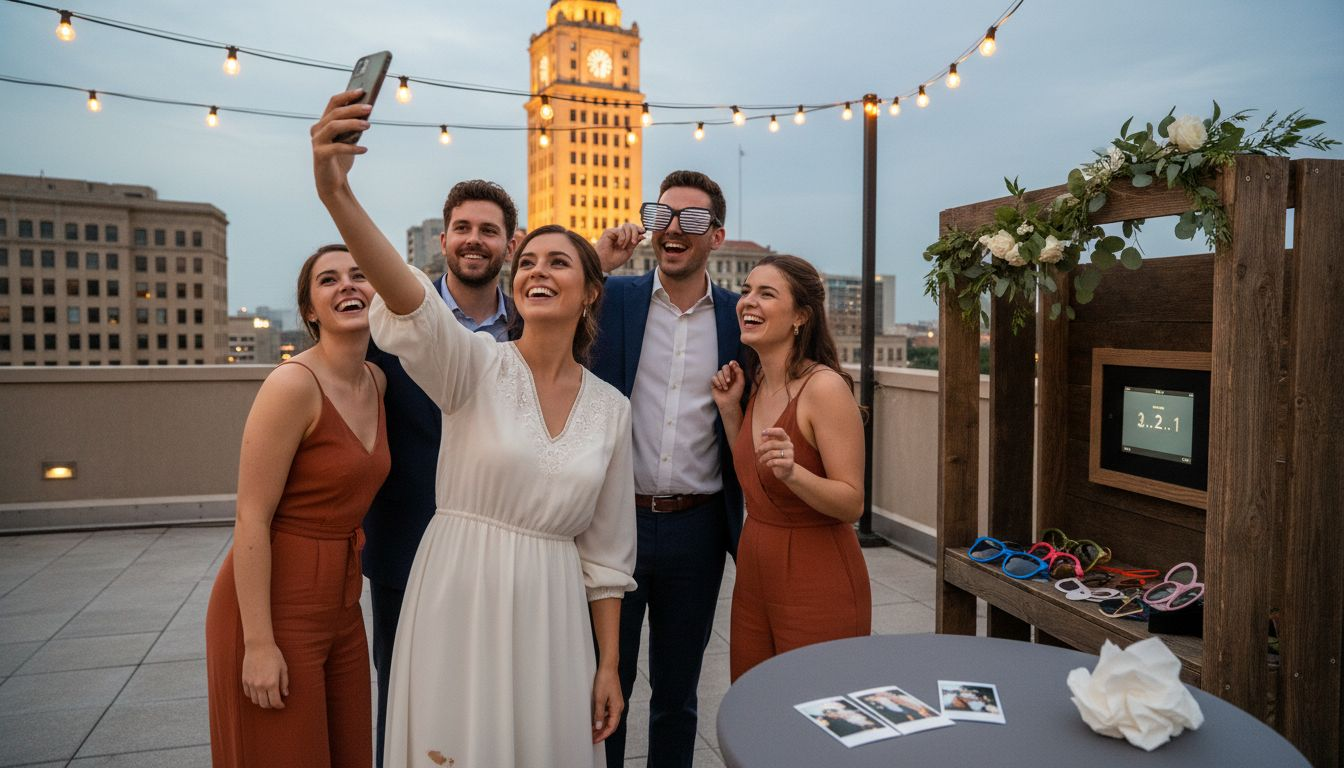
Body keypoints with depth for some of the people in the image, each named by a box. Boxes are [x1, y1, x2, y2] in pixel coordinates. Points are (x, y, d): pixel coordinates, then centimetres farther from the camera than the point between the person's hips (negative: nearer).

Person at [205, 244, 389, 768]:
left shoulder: (376, 382, 4)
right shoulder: (292, 384, -18)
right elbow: (251, 518, -19)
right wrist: (258, 643, -19)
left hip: (341, 605, 7)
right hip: (275, 605, -7)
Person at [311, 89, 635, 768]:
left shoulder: (611, 408, 2)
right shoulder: (477, 366, -7)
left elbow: (605, 549, 5)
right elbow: (410, 303, -29)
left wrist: (609, 665, 5)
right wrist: (337, 195, -45)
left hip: (551, 615, 3)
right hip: (457, 601, -2)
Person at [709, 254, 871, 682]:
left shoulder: (825, 386, -18)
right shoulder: (758, 385, 5)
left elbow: (852, 503, -17)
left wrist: (792, 473, -34)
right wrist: (729, 410, 4)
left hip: (818, 584, -7)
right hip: (754, 572, 8)